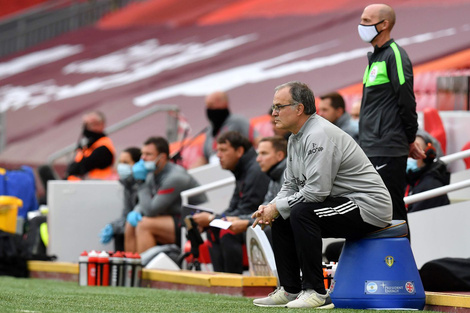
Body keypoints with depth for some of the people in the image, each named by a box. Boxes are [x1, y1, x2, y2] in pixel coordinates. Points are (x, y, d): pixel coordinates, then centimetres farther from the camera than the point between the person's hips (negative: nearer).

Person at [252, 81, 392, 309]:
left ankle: (316, 293, -22)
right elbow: (291, 185, 16)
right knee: (280, 219, 6)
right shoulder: (296, 138, 11)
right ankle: (290, 290, 11)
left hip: (368, 208, -10)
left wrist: (277, 208, -17)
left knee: (301, 213, -28)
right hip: (344, 205, 10)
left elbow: (316, 190, -28)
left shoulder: (319, 136, -21)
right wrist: (271, 207, -3)